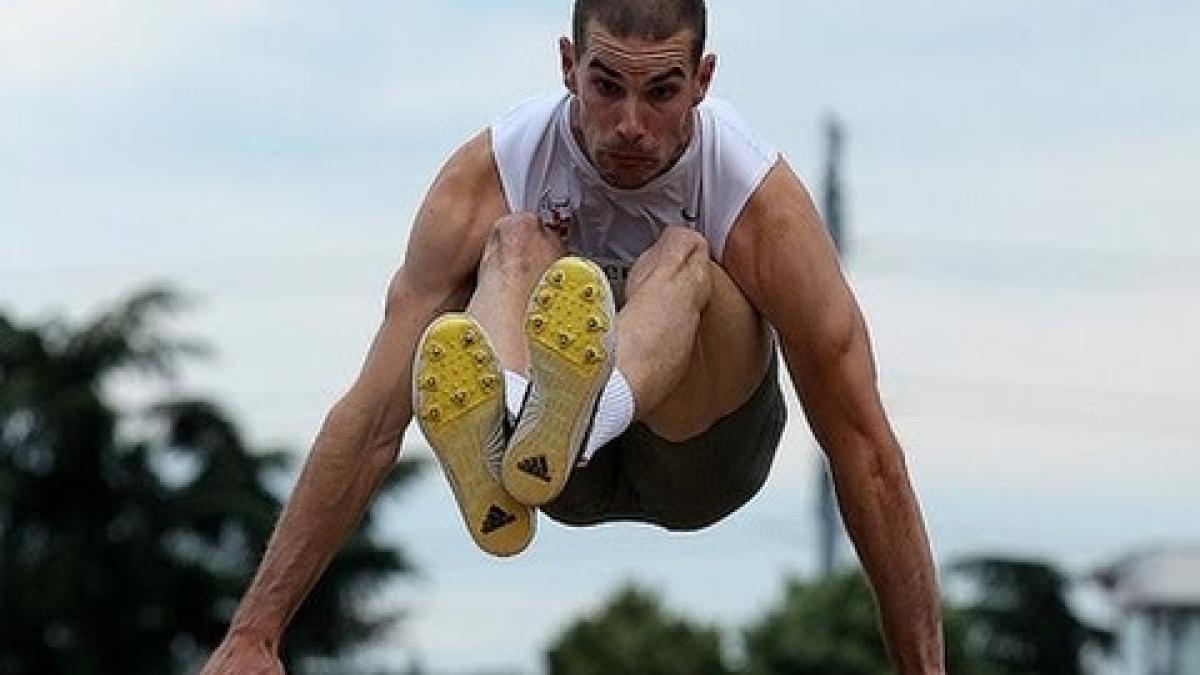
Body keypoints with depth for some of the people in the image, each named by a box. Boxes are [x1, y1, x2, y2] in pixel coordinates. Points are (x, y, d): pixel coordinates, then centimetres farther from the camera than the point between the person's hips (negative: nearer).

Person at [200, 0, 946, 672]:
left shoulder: (763, 201, -22)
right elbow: (373, 413, -23)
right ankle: (500, 441, -63)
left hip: (701, 447, -1)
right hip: (575, 479, 1)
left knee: (683, 256, -33)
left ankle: (569, 420, -67)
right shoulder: (488, 176, -20)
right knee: (518, 242, -30)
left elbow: (865, 447, -20)